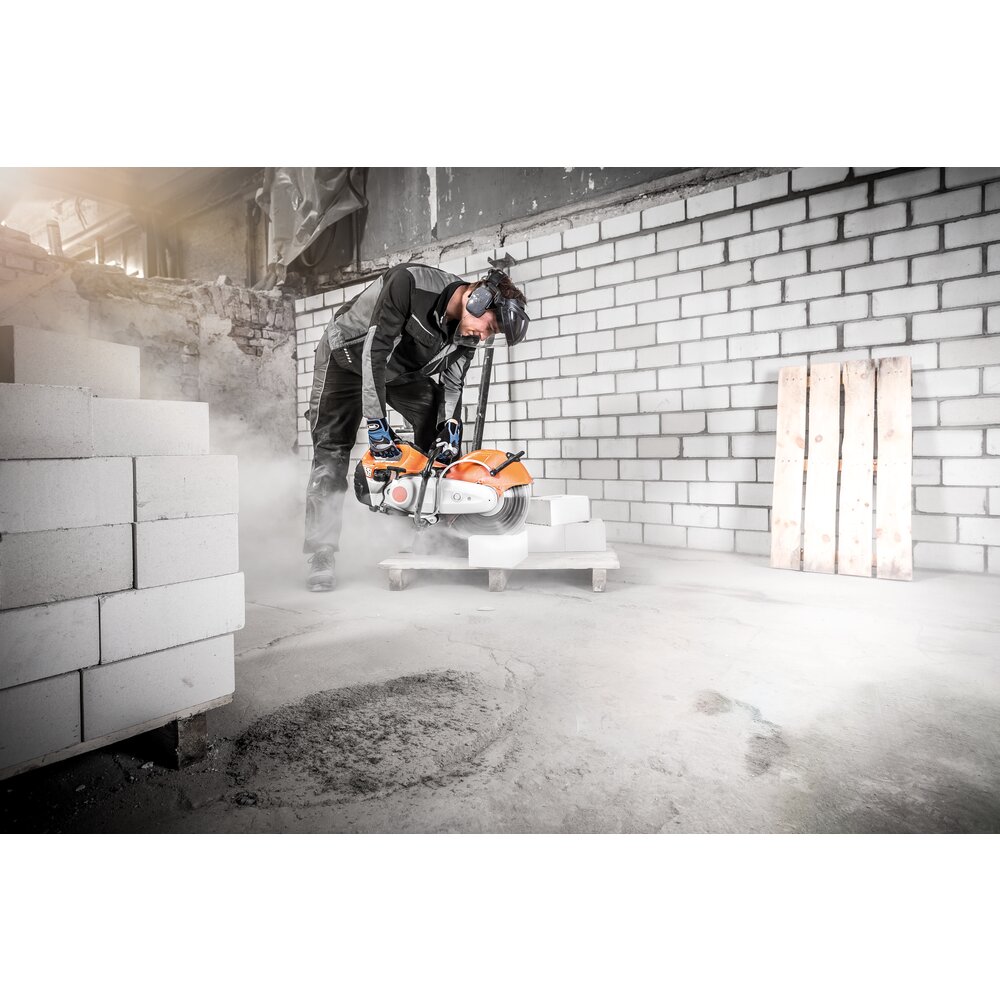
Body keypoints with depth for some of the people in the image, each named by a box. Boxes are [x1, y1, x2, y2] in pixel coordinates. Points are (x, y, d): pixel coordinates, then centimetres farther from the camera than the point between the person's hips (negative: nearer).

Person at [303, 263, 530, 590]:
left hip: (403, 371, 6)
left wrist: (450, 425, -23)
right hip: (349, 358, -5)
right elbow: (374, 350, -36)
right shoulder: (409, 281, -35)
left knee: (439, 430, -11)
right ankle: (322, 554, -6)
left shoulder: (467, 330, -15)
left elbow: (452, 383, -7)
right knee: (332, 454, -11)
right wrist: (376, 421, -37)